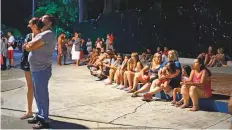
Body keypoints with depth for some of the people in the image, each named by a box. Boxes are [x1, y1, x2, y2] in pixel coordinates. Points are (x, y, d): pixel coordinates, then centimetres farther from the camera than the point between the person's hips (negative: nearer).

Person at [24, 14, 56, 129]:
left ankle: (44, 120, 6)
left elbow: (30, 47, -22)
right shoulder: (41, 34, 19)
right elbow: (30, 45, 18)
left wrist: (27, 45, -1)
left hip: (42, 70, -10)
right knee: (38, 94, 17)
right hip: (36, 69, 10)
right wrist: (29, 45, -3)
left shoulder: (48, 34, -16)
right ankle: (40, 115, 30)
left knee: (42, 95, -3)